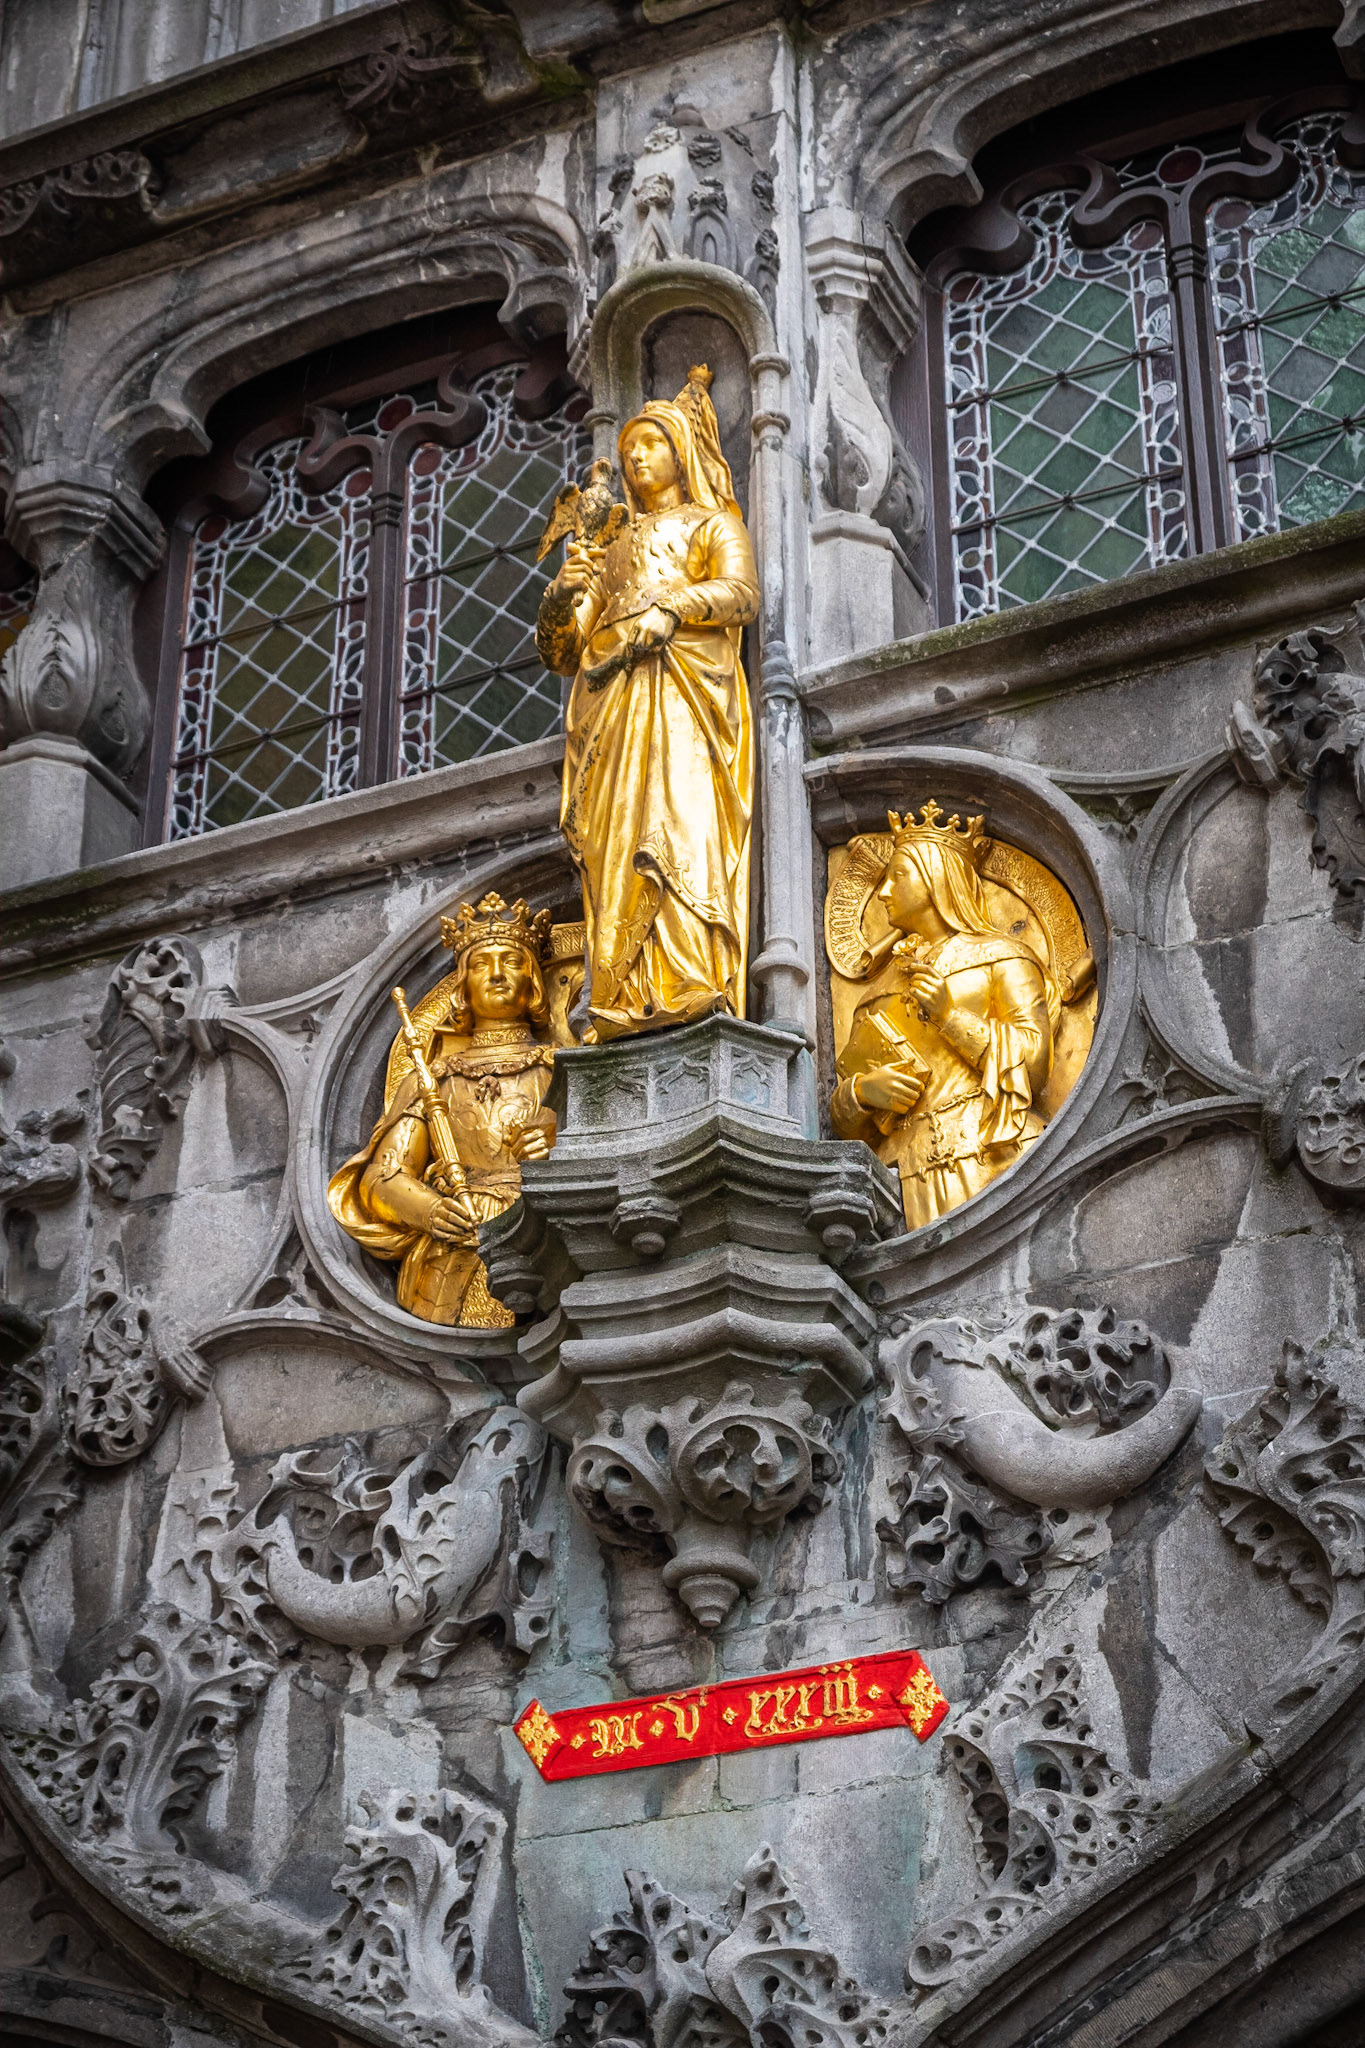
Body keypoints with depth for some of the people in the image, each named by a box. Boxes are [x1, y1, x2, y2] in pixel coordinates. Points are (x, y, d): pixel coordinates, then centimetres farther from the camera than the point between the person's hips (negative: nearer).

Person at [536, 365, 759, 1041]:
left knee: (679, 815, -24)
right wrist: (567, 591, 2)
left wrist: (672, 608, -20)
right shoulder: (613, 551, 32)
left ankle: (692, 986, -34)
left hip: (680, 687, -4)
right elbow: (561, 651, 22)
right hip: (612, 703, 4)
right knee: (615, 837, -12)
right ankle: (625, 1003, -20)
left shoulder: (713, 525, 19)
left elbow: (741, 591, -3)